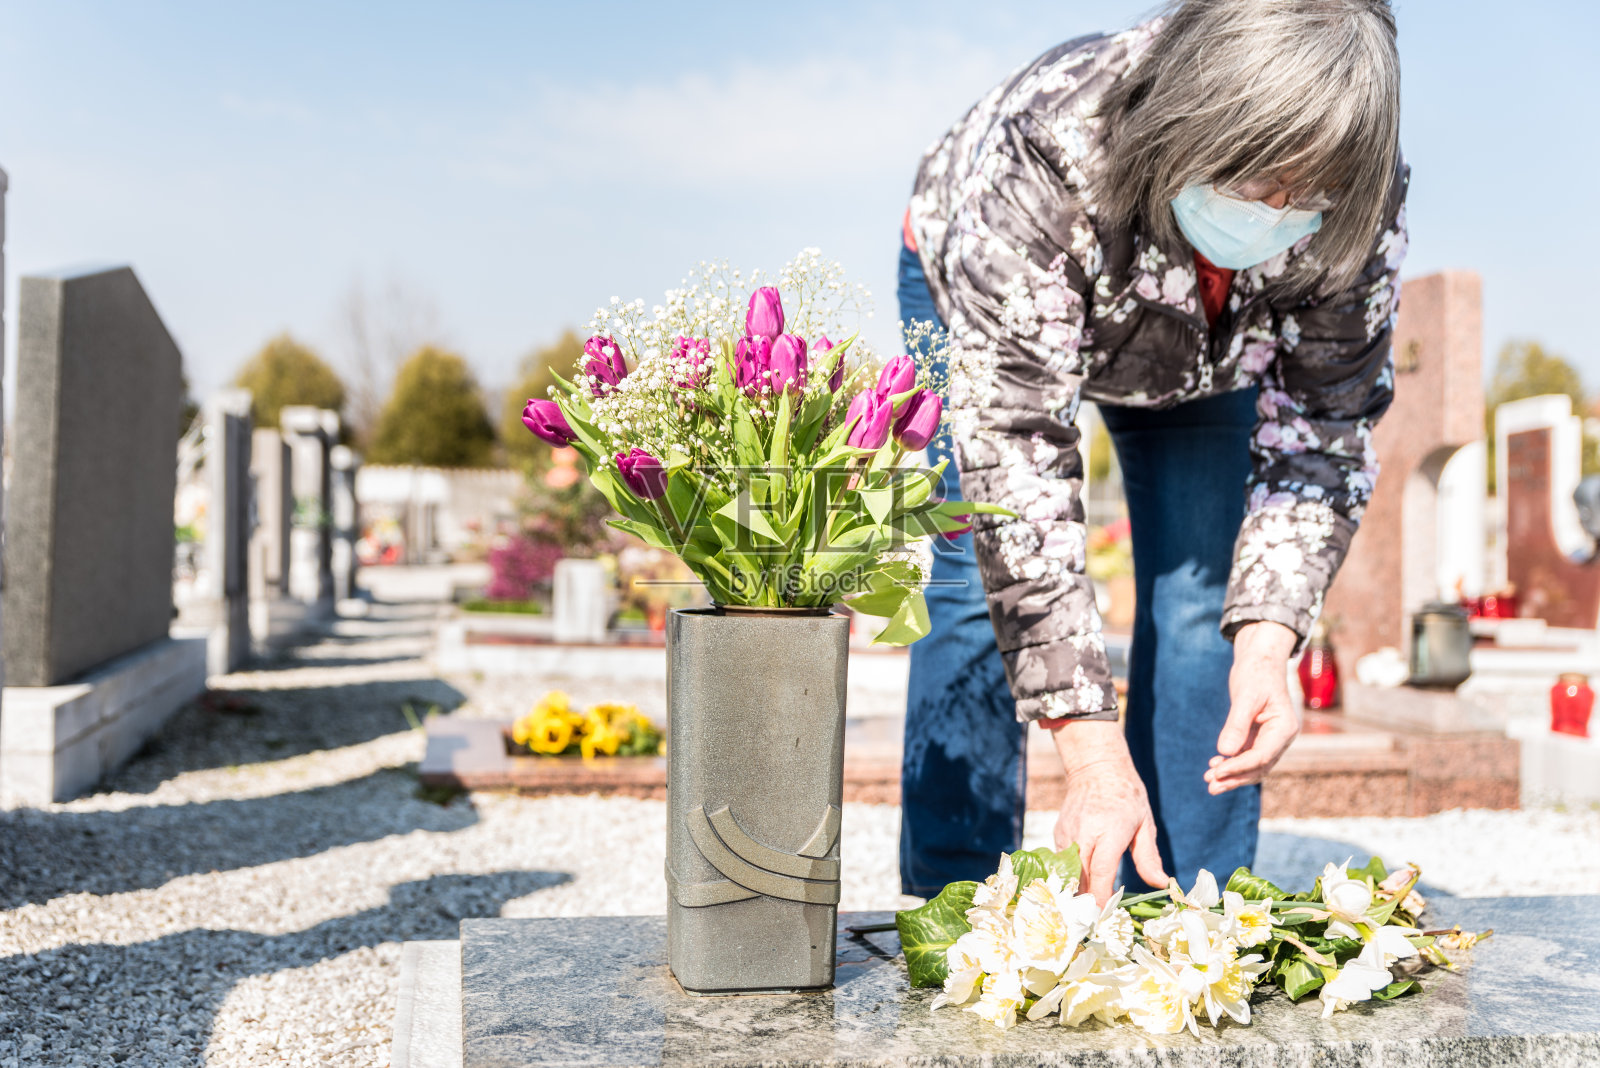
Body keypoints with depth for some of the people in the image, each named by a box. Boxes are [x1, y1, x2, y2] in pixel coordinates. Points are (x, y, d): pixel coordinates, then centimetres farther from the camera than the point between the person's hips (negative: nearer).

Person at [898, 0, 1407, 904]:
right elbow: (1015, 451, -45)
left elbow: (1325, 421, -21)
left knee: (1207, 592, -9)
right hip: (976, 303, -2)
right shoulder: (1040, 161, -45)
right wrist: (1093, 750, -47)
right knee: (984, 580, -16)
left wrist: (1267, 640, -36)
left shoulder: (1364, 211, -33)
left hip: (1205, 348, 3)